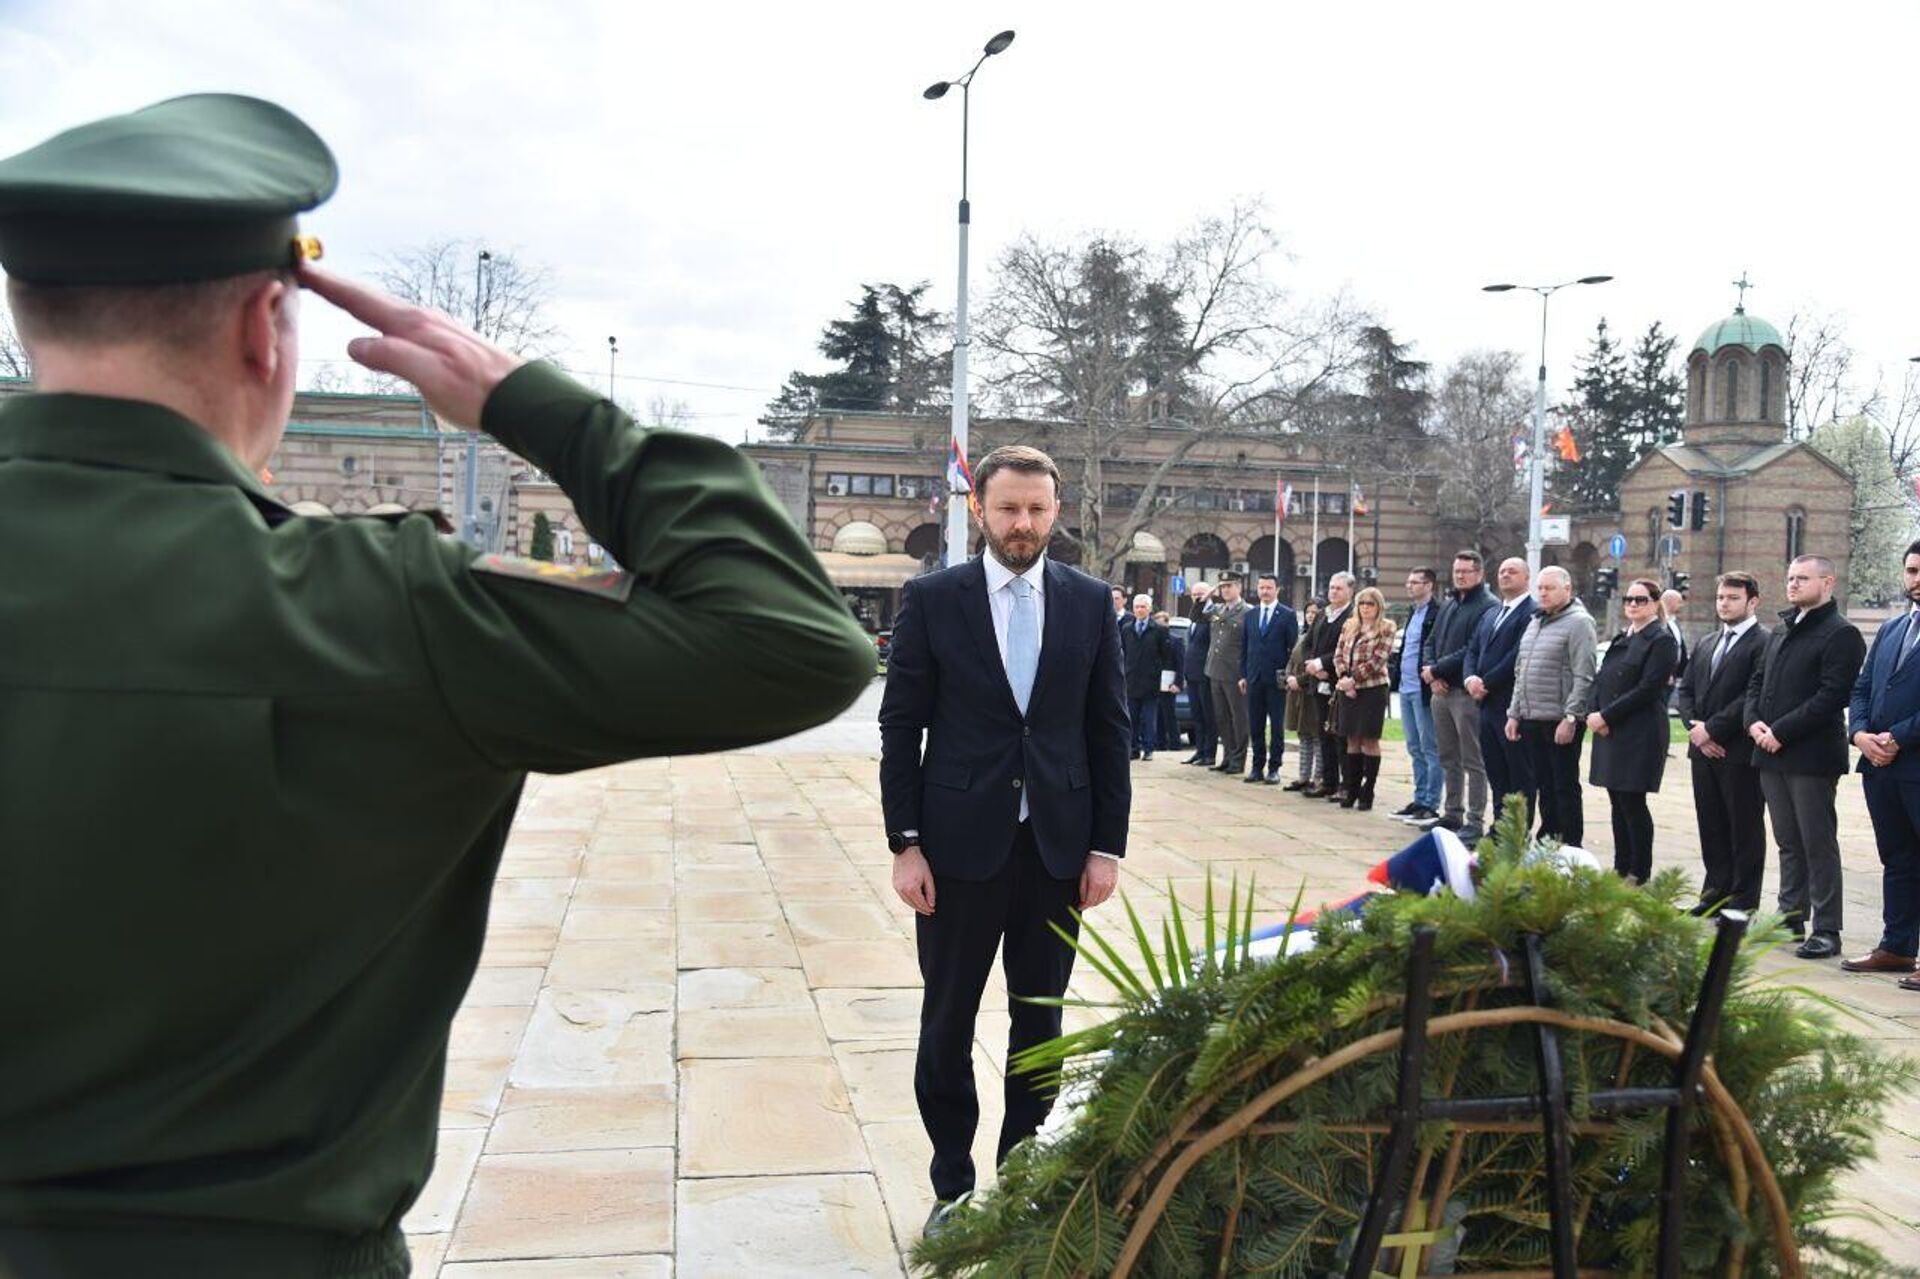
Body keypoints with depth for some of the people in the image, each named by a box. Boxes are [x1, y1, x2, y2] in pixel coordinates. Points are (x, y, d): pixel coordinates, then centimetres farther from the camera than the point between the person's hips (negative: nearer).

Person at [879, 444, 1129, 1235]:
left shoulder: (1089, 602, 3)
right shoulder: (930, 598, -3)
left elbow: (1109, 731, 4)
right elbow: (901, 727, -3)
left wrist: (1108, 845, 0)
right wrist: (905, 844, -7)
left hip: (1058, 845, 2)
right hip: (959, 843, -1)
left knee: (1040, 1023, 13)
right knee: (947, 1025, 8)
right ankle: (952, 1186, 24)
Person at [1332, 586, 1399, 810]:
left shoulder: (1386, 628, -3)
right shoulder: (1349, 625, 13)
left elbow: (1377, 660, -11)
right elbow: (1339, 654, 9)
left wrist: (1353, 679, -14)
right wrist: (1343, 678, -8)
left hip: (1373, 688, -5)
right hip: (1347, 689, 5)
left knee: (1369, 740, -1)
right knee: (1352, 740, 9)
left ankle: (1367, 793, 6)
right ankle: (1352, 790, 16)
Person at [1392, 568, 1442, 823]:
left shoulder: (1437, 613, -12)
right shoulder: (1413, 614, 17)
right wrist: (1397, 669, 11)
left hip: (1423, 690, -9)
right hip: (1407, 689, 9)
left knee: (1430, 749, -2)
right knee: (1415, 749, 14)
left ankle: (1430, 805, 2)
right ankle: (1419, 800, 20)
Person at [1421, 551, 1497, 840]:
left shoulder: (1488, 606, -10)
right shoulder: (1447, 604, 17)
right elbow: (1430, 643, 17)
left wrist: (1436, 670, -13)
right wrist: (1433, 675, -1)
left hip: (1467, 693, -8)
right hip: (1441, 691, 8)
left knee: (1473, 761, -2)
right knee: (1449, 759, 15)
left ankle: (1475, 821, 2)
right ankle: (1452, 813, 25)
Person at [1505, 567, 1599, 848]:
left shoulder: (1578, 622, -8)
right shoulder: (1535, 623, 17)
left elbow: (1583, 677, -15)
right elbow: (1520, 672, 21)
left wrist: (1570, 718, -19)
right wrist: (1514, 713, 15)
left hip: (1561, 721, -8)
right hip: (1532, 720, 8)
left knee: (1565, 787, -2)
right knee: (1544, 786, 13)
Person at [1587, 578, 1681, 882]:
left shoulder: (1662, 641, -6)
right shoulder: (1621, 639, 17)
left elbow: (1647, 689, -15)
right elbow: (1601, 680, 14)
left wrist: (1606, 716, -16)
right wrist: (1594, 713, -4)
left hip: (1640, 734, -7)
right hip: (1610, 731, 7)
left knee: (1632, 802, -5)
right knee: (1618, 802, 10)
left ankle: (1640, 874, 5)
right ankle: (1621, 868, 18)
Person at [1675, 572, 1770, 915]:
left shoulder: (1764, 643, -8)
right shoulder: (1706, 645, 18)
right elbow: (1685, 690, 15)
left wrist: (1712, 728, -14)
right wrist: (1695, 728, -2)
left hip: (1740, 752, -7)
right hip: (1704, 750, 7)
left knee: (1745, 829, 1)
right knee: (1711, 827, 13)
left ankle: (1743, 903, 8)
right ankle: (1716, 893, 22)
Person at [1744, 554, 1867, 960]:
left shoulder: (1841, 635, -9)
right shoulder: (1780, 632, 17)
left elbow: (1831, 695, -17)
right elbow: (1757, 682, 19)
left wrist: (1781, 732, -18)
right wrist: (1755, 722, 0)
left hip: (1811, 756, -7)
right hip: (1772, 755, 7)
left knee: (1819, 843, -2)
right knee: (1788, 842, 14)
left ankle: (1826, 929, 3)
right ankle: (1791, 915, 23)